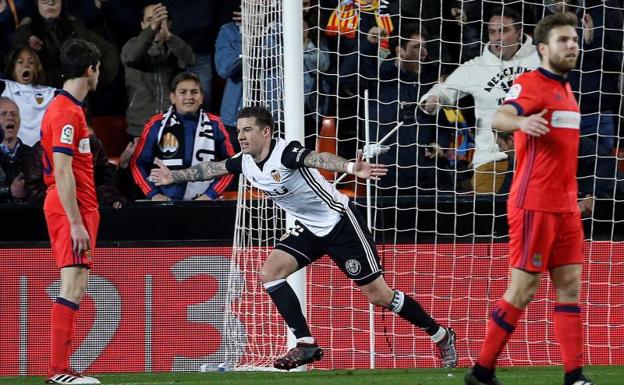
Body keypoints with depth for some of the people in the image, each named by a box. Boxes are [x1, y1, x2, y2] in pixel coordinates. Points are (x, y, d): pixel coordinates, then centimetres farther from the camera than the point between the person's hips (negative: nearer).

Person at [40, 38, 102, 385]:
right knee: (72, 287, -13)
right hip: (71, 209, -10)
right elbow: (62, 172, -20)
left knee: (76, 288, 10)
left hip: (78, 208, 10)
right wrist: (76, 223, -22)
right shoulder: (66, 112, -14)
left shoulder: (70, 108, 17)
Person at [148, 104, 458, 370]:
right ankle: (306, 344, -3)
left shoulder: (285, 152, -26)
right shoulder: (245, 162, -1)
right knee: (270, 273, -6)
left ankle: (441, 336, 11)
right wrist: (174, 176, 24)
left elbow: (318, 158, -46)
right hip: (309, 228, 8)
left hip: (339, 221, -8)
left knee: (377, 294, -6)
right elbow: (212, 168, 17)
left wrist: (351, 168, -64)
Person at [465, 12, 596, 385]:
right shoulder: (530, 84, -11)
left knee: (570, 285, 3)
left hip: (565, 206, 8)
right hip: (534, 204, -8)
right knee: (523, 290, -5)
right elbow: (499, 118, -31)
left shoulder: (566, 89, 15)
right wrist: (521, 121, -53)